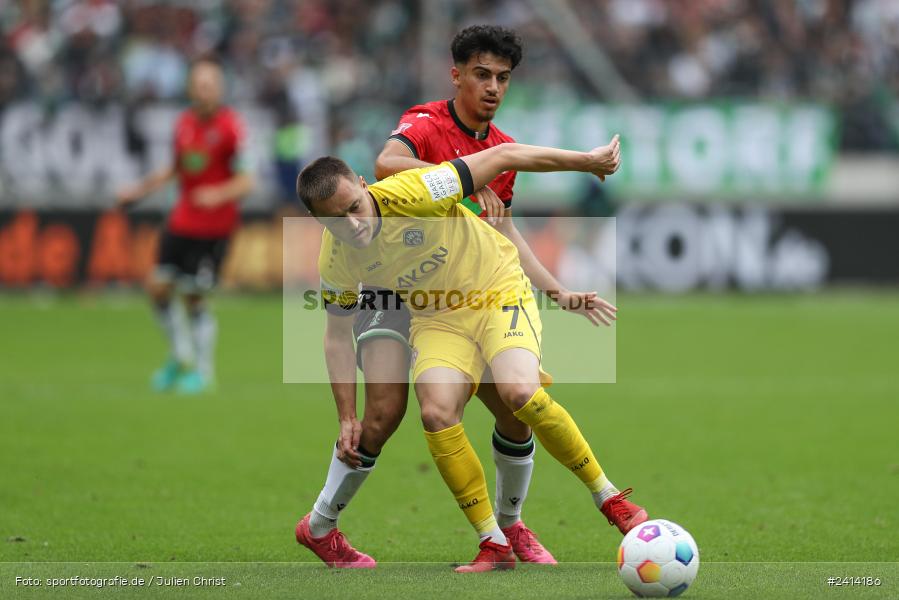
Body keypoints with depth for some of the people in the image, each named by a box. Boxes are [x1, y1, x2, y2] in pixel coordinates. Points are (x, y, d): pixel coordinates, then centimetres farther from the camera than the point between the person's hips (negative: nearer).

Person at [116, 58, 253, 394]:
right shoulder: (184, 123, 7)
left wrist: (219, 194, -32)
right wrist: (139, 190, 20)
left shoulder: (230, 127, -12)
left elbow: (246, 180, -16)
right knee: (158, 287, 1)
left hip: (214, 225, -6)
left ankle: (202, 370, 12)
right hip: (182, 222, 6)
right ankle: (180, 355, 23)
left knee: (195, 297, -6)